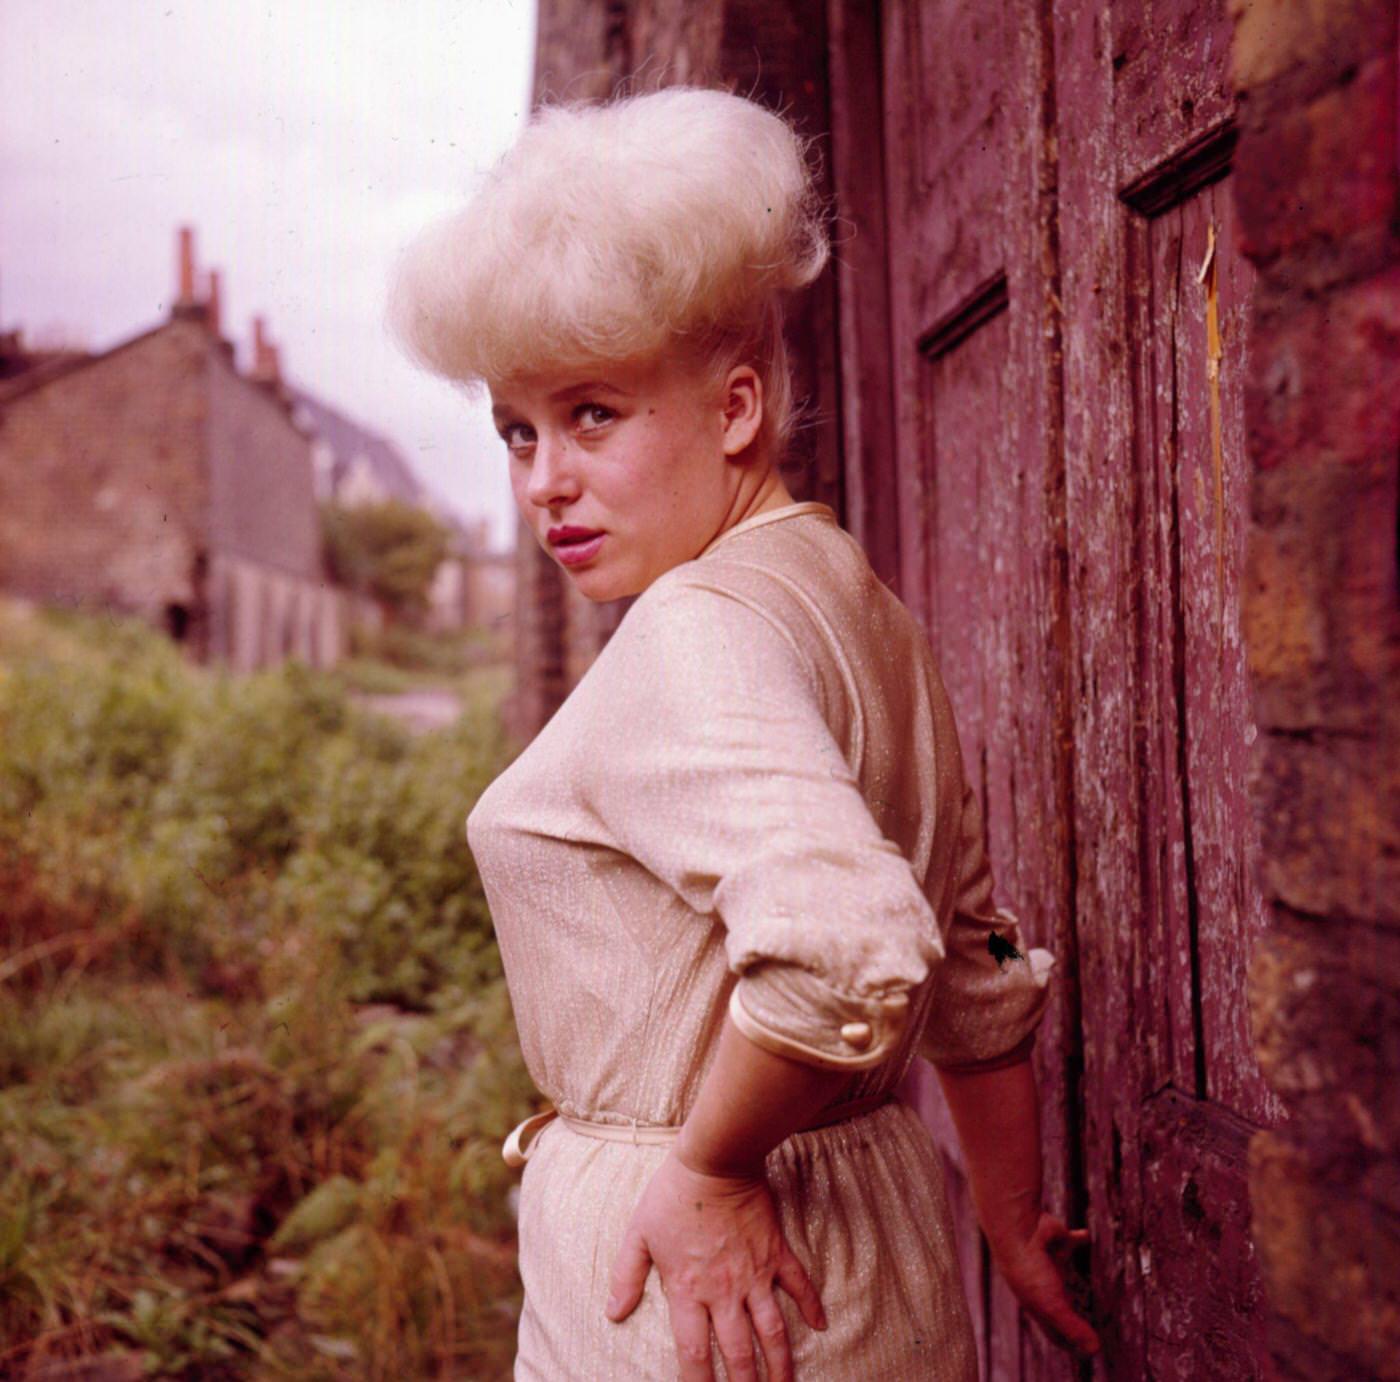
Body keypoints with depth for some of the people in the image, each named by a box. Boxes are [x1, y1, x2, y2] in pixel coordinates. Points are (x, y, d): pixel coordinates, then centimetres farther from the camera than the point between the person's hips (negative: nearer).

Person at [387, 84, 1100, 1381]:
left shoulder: (696, 630, -20)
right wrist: (1013, 1232, 23)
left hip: (698, 1278, -9)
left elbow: (847, 951, -36)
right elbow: (983, 972, 15)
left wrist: (709, 1168, -19)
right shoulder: (854, 605, 9)